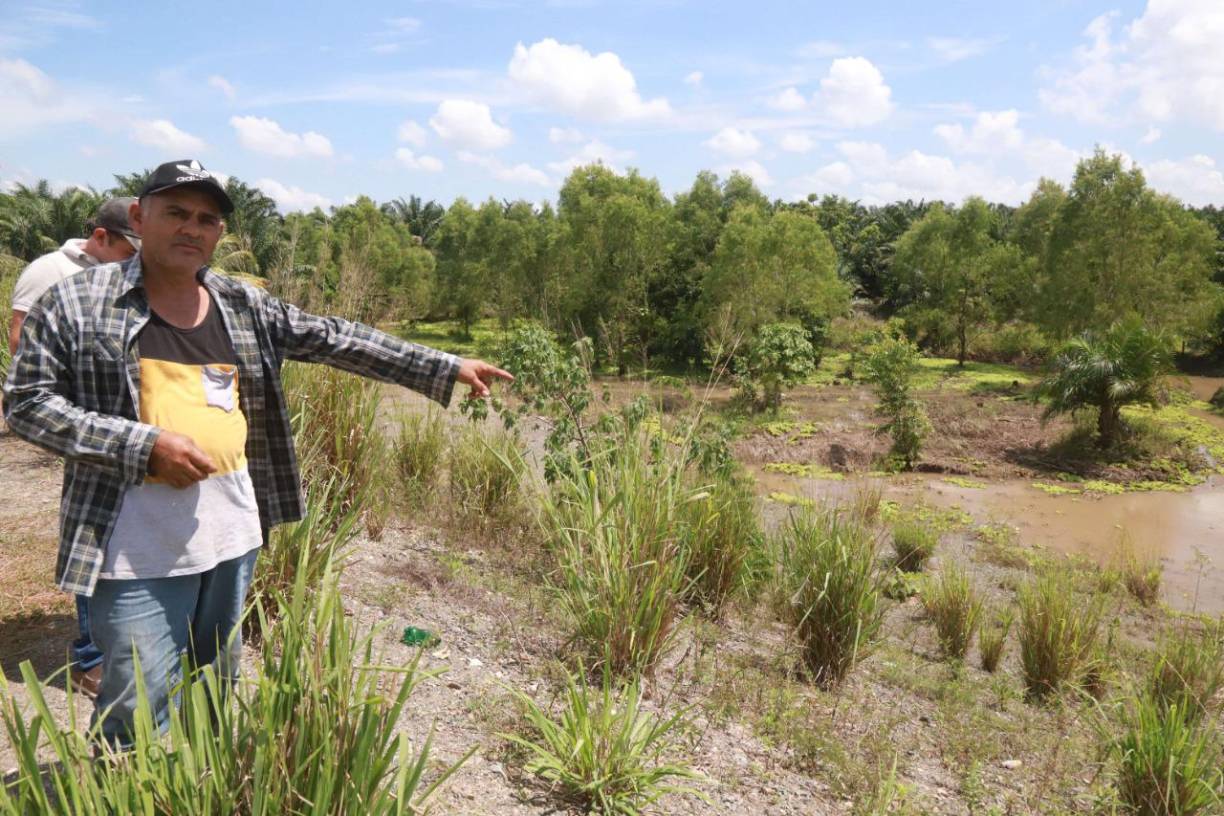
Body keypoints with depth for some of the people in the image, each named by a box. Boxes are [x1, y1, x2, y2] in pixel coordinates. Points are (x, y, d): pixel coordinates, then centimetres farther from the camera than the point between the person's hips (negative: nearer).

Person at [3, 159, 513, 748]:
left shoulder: (244, 306, 8)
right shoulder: (78, 302, -3)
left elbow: (336, 340, 6)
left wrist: (446, 369, 2)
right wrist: (145, 444, -17)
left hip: (233, 537, 5)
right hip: (139, 550, -4)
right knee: (138, 712, -2)